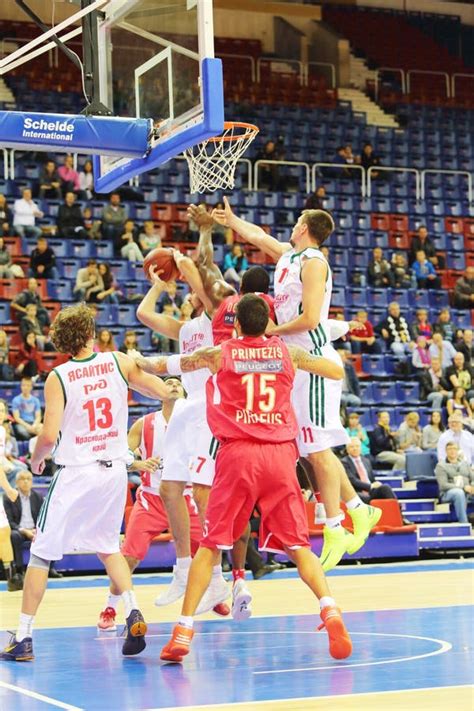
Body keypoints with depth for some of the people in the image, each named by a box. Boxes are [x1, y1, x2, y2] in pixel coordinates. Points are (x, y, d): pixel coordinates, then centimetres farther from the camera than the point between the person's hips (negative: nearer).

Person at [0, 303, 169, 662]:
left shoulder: (57, 378, -9)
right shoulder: (119, 363, -1)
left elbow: (50, 436, -14)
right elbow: (165, 393, 4)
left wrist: (36, 458, 7)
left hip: (77, 472, -4)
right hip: (115, 470, 4)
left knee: (42, 552, 6)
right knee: (108, 546, 23)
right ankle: (133, 613, 5)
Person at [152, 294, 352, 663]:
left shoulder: (220, 354, 7)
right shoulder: (287, 352, 10)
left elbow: (166, 364, 22)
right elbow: (337, 372, 22)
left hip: (238, 453, -1)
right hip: (280, 454, 1)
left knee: (211, 545, 7)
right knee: (297, 545, 6)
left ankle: (183, 631, 1)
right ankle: (330, 610, -15)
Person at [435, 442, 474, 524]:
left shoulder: (465, 463, 20)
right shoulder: (441, 466, 4)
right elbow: (443, 485, -8)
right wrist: (463, 487, -18)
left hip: (467, 492, 4)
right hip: (448, 493, -4)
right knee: (459, 492, -40)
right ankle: (464, 524, -42)